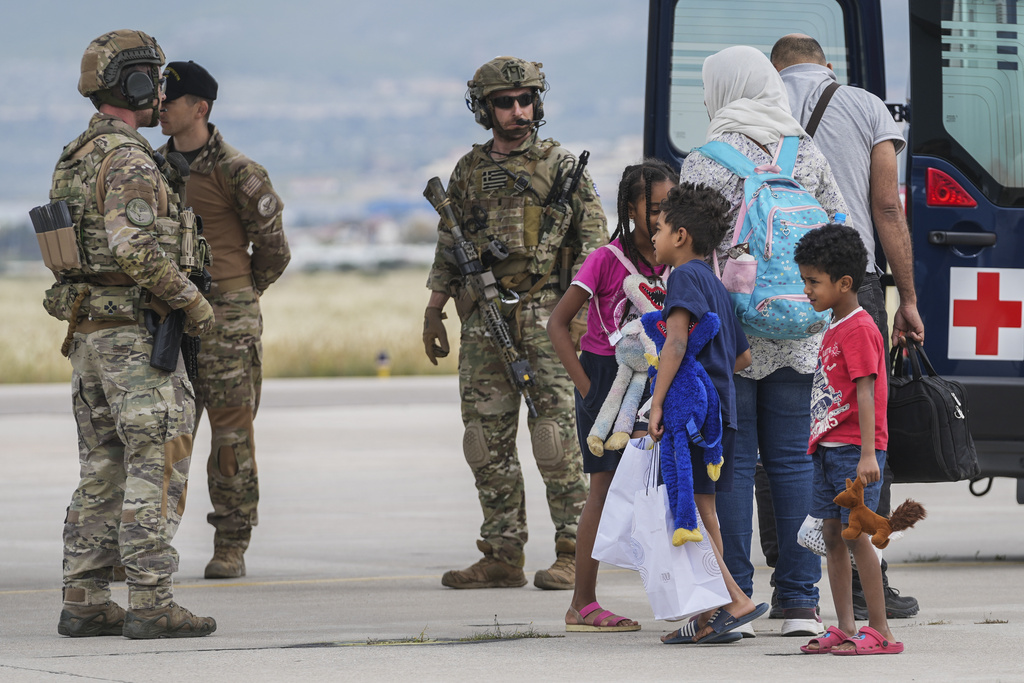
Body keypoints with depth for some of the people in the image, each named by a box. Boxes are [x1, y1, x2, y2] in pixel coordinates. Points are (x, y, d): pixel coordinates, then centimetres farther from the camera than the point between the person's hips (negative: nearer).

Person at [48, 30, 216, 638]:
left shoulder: (76, 160, 15)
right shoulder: (129, 160, -16)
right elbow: (135, 249, -26)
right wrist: (193, 300, -15)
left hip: (88, 333, 9)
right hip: (135, 330, -9)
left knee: (104, 469, 11)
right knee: (158, 463, -7)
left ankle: (85, 600, 11)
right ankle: (150, 603, -10)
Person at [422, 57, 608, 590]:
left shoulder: (560, 165, 2)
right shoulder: (469, 171, 13)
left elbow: (593, 239, 1)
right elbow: (448, 248, 18)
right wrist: (433, 313, 14)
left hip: (545, 311, -4)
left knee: (554, 430, -9)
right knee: (487, 436, 3)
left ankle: (573, 553, -6)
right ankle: (503, 556, 9)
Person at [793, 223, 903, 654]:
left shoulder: (859, 329, -12)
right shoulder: (834, 331, 17)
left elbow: (865, 393, -19)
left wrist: (867, 455, -24)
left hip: (855, 450, -10)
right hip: (828, 448, 10)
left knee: (856, 534, -11)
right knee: (833, 537, 8)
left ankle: (880, 632, -9)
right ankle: (845, 630, 11)